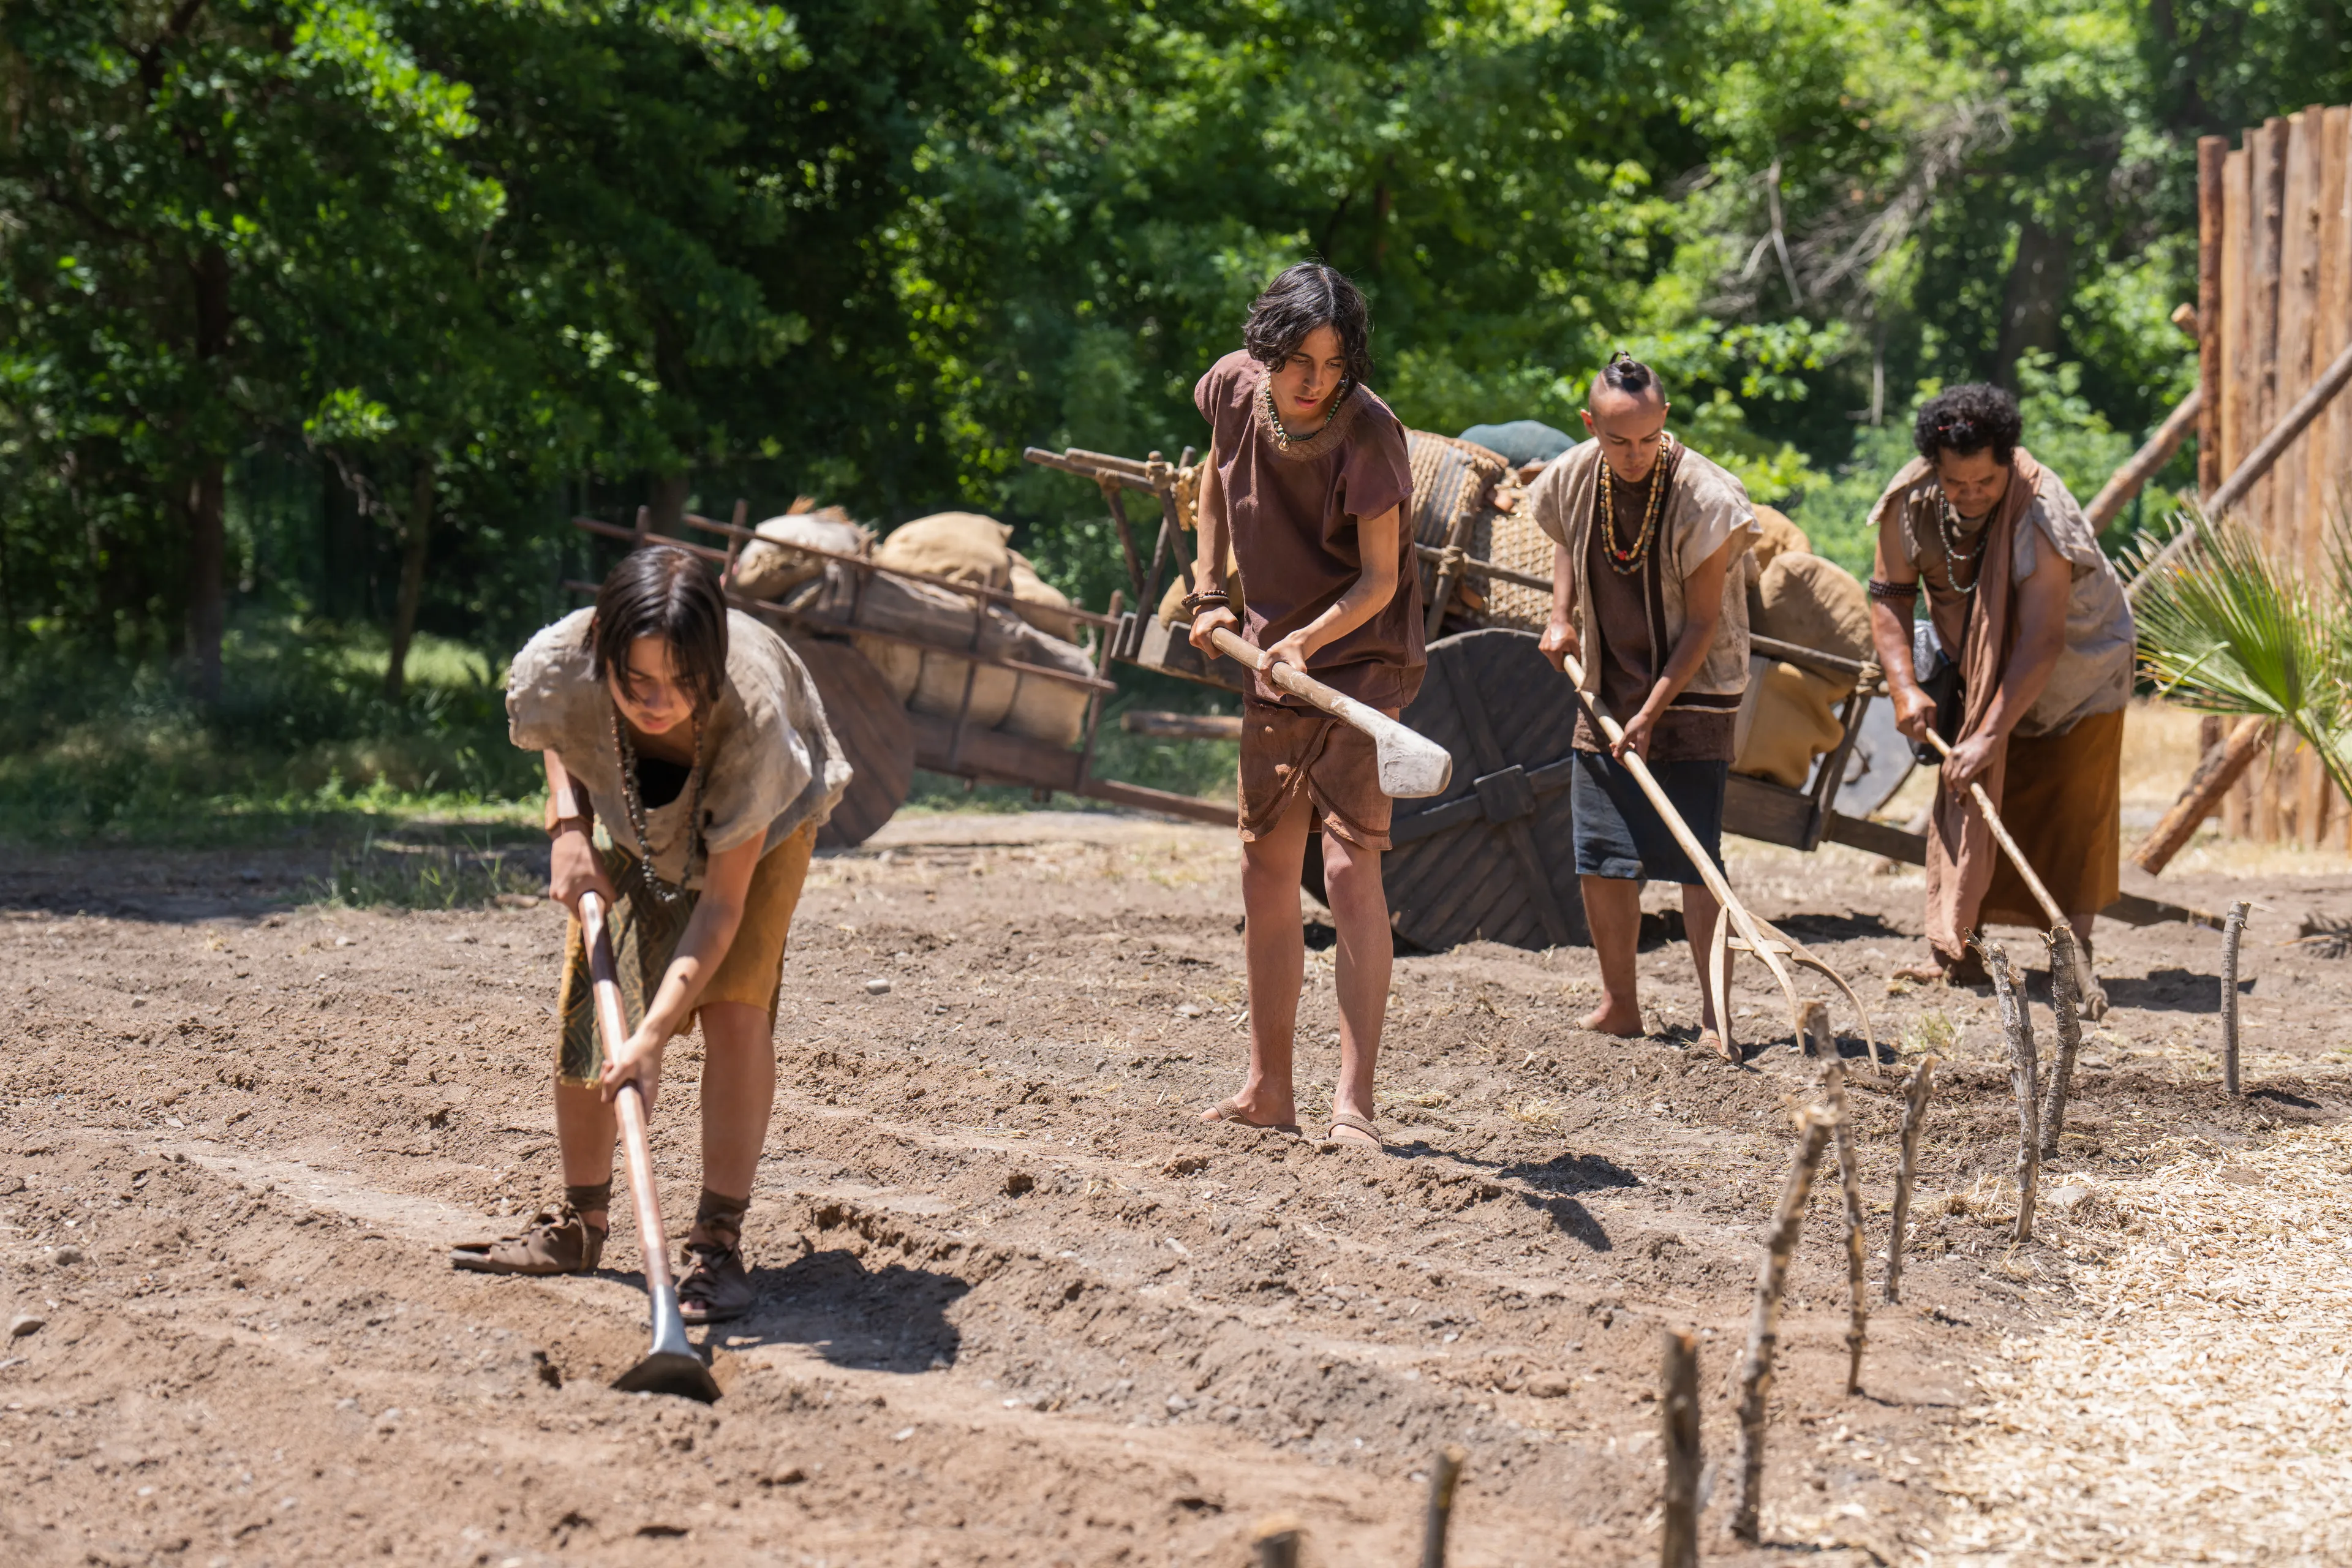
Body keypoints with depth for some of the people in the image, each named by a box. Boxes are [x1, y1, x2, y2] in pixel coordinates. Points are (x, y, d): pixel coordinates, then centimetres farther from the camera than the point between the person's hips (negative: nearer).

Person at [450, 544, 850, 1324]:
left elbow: (722, 904, -38)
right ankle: (579, 1224, 18)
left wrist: (652, 1036, -45)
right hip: (633, 819, 4)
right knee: (584, 1002, 0)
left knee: (734, 1008, -19)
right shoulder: (559, 667, -36)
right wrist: (567, 824, -22)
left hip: (766, 816, -4)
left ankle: (718, 1244, -12)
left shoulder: (751, 718, -45)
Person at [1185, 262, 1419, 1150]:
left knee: (1349, 868, -16)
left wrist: (1306, 641, -32)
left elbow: (1380, 581, -18)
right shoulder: (1235, 386, -5)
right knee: (1266, 874, 10)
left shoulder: (1366, 434, -21)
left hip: (1359, 659, -7)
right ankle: (1269, 1089, 20)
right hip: (1273, 664, 7)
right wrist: (1210, 595, 11)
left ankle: (1353, 1099, -18)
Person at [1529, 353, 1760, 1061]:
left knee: (1693, 856, -10)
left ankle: (1716, 1014, -6)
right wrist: (1562, 618, 5)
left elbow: (1702, 623, -16)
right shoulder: (1571, 481, -6)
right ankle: (1620, 1004, 16)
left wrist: (1652, 713, -18)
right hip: (1606, 694, 5)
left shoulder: (1703, 497, -20)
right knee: (1601, 858, 3)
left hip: (1691, 693, -5)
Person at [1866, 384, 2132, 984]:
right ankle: (1955, 950, -4)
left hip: (2081, 663, -4)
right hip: (1978, 662, 4)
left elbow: (2042, 641, -39)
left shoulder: (2040, 511, -36)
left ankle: (2074, 950, 3)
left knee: (2072, 810, -4)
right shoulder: (1911, 501, -22)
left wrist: (1991, 735, -43)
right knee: (1965, 799, -3)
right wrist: (1905, 688, -22)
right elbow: (1890, 595, -9)